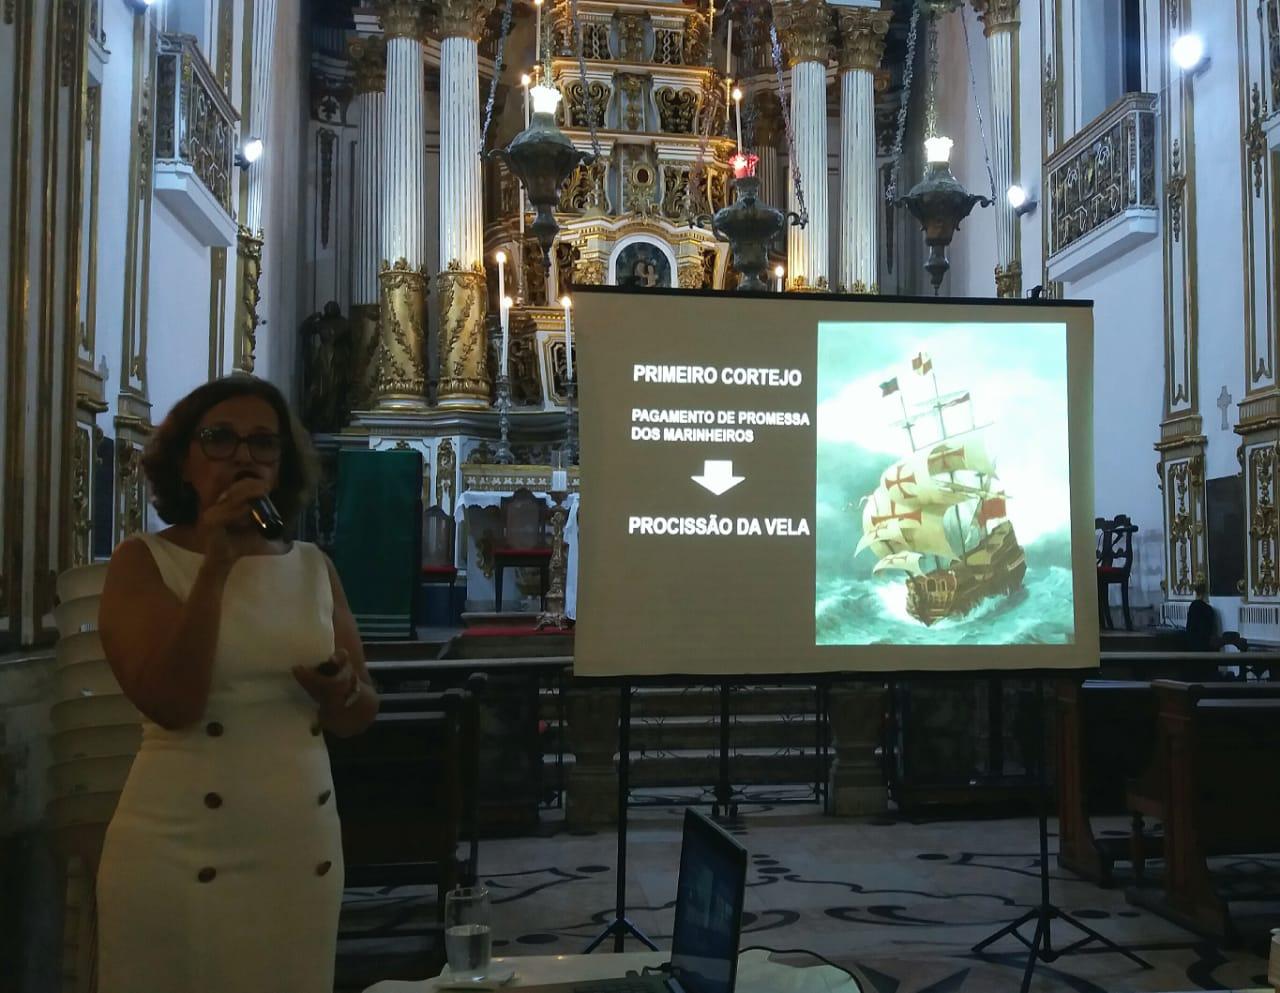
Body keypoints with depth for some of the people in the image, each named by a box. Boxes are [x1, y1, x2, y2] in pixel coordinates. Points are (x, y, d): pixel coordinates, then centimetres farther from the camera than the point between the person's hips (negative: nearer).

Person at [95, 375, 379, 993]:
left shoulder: (314, 567, 6)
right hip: (180, 855, -4)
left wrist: (339, 691, -13)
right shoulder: (143, 562, -4)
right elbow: (171, 704, -18)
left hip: (304, 849, 4)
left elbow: (359, 717, 9)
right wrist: (216, 565, -20)